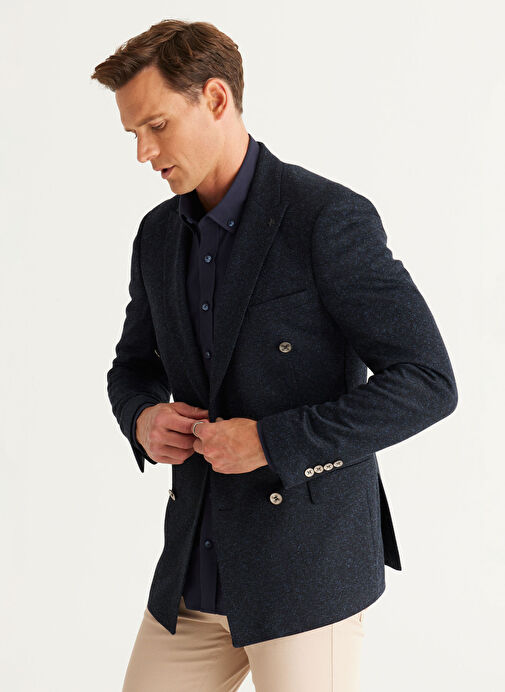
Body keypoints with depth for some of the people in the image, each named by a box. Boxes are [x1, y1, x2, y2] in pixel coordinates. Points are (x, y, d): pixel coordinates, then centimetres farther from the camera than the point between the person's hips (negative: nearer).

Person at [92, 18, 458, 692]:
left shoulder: (330, 219, -14)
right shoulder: (159, 234, 8)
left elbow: (429, 382, -16)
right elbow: (134, 365, 21)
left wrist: (272, 440, -20)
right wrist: (143, 418, -2)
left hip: (309, 568, -6)